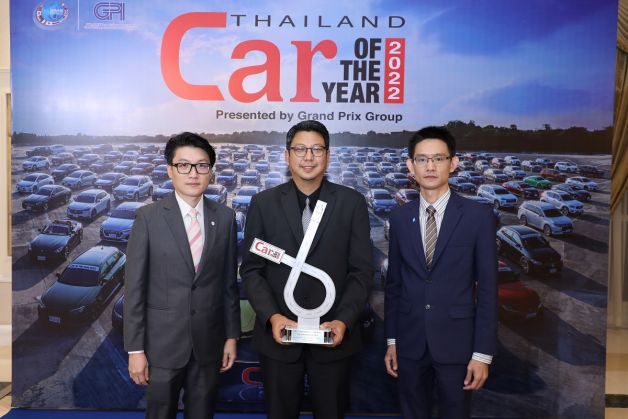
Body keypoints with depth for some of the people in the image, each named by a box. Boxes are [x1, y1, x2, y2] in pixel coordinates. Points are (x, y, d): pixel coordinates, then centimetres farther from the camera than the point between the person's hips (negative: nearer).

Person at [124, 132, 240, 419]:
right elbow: (135, 287, -7)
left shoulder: (225, 218, 0)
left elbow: (229, 282, 4)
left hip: (209, 343, 2)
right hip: (162, 343, -2)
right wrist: (135, 349, -7)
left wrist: (231, 335, 5)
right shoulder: (149, 217, -7)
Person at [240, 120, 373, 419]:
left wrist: (344, 320, -14)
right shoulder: (263, 203, 1)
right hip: (278, 334, 1)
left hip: (334, 334, 0)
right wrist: (272, 316, -13)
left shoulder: (352, 203, 0)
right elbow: (251, 269, 0)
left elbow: (361, 270, -2)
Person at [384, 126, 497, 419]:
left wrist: (482, 353, -8)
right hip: (410, 343, 3)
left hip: (457, 342, -2)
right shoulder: (400, 217, 2)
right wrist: (391, 340, 7)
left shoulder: (478, 216, -7)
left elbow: (487, 289, -6)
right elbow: (394, 283, 6)